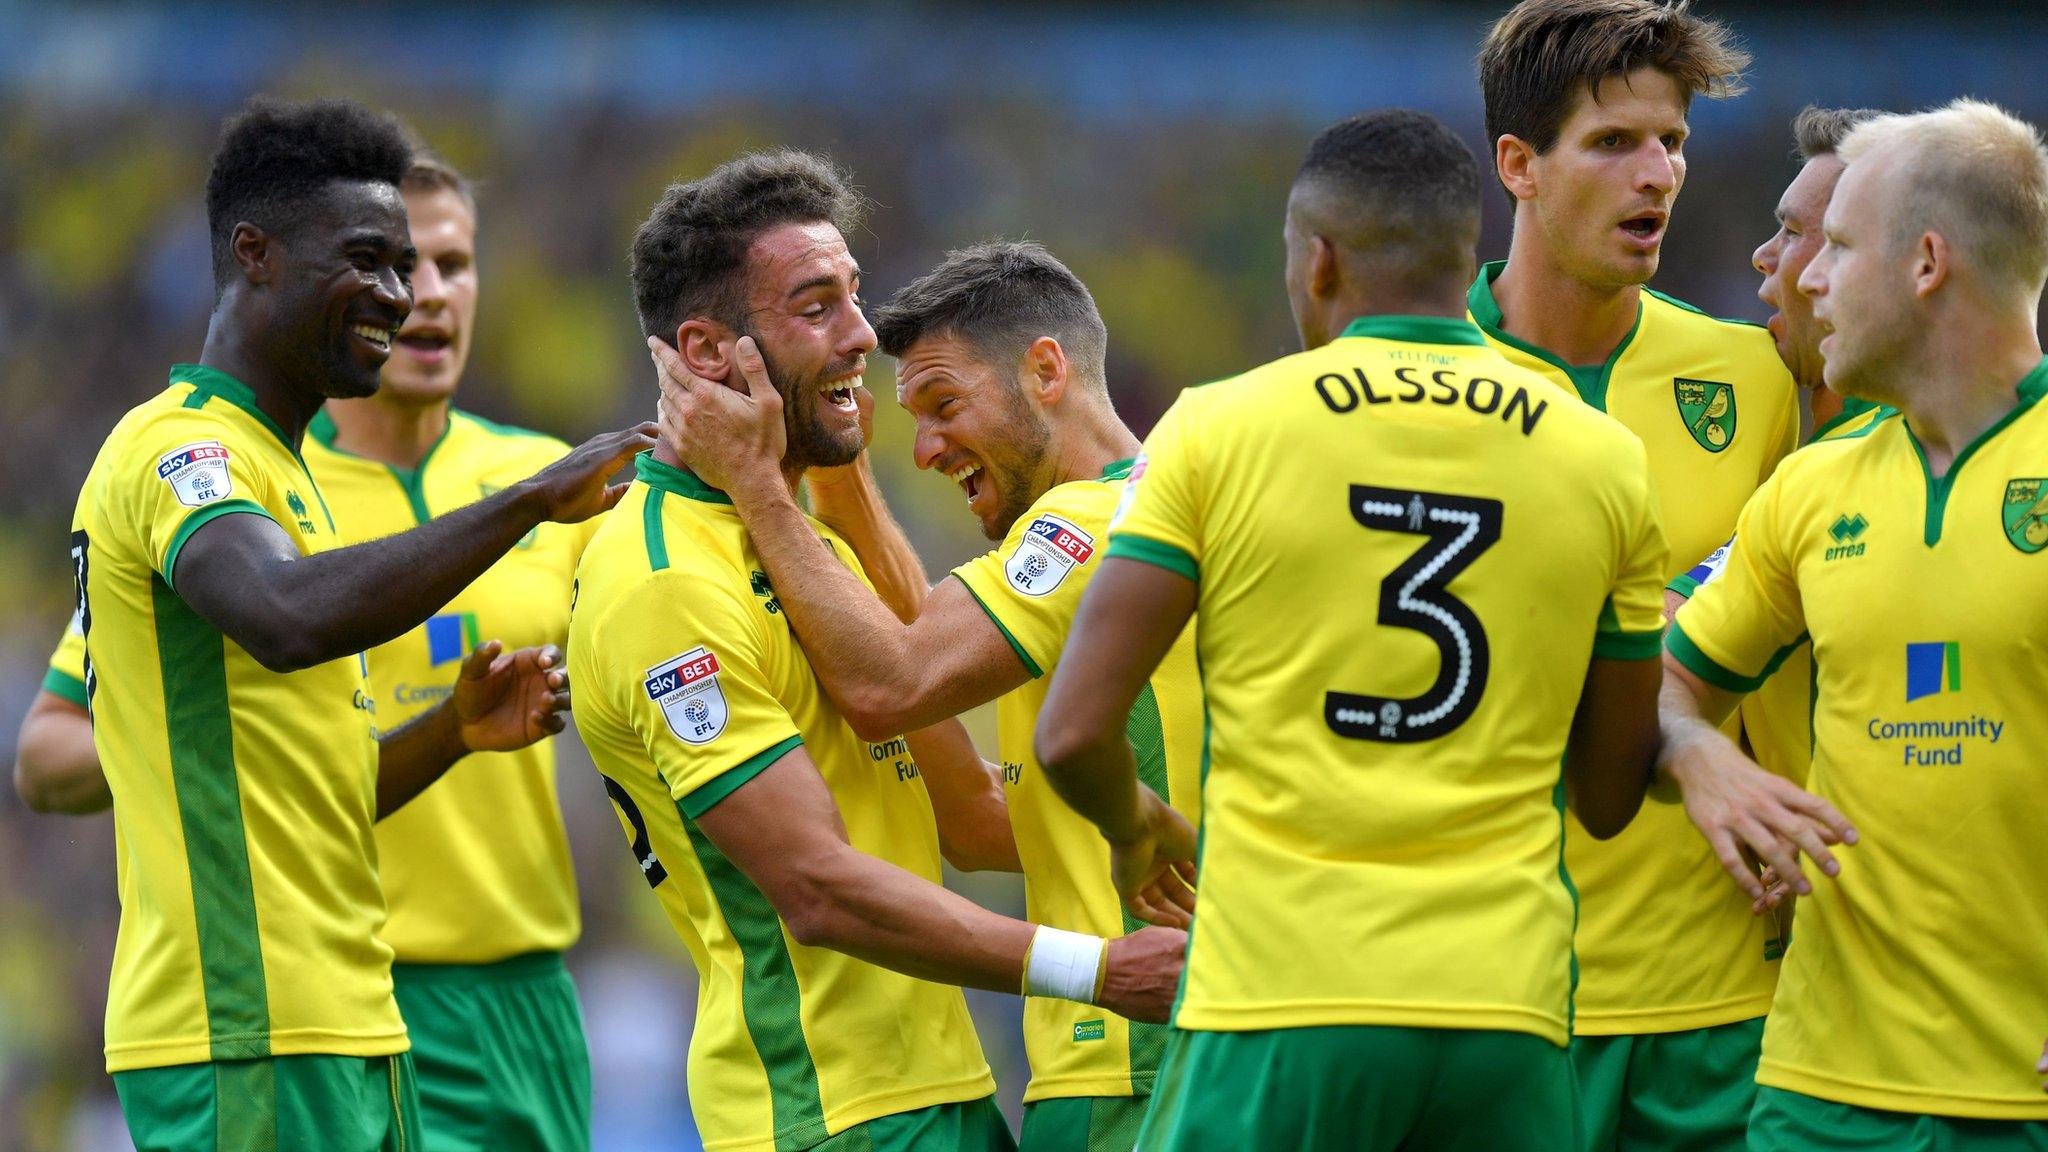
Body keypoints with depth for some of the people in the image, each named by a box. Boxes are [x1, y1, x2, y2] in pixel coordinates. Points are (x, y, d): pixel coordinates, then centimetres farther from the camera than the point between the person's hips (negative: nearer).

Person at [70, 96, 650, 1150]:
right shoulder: (181, 450, -9)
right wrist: (530, 501, -28)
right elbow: (290, 619, -32)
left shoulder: (270, 467, 23)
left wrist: (452, 733, 8)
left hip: (344, 1026, 10)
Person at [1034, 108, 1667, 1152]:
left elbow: (1073, 735, -3)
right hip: (1505, 1013, 3)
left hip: (1278, 1003, -2)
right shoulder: (1601, 459, 8)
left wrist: (1132, 825, 19)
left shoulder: (1217, 429, 1)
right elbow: (1608, 798, 14)